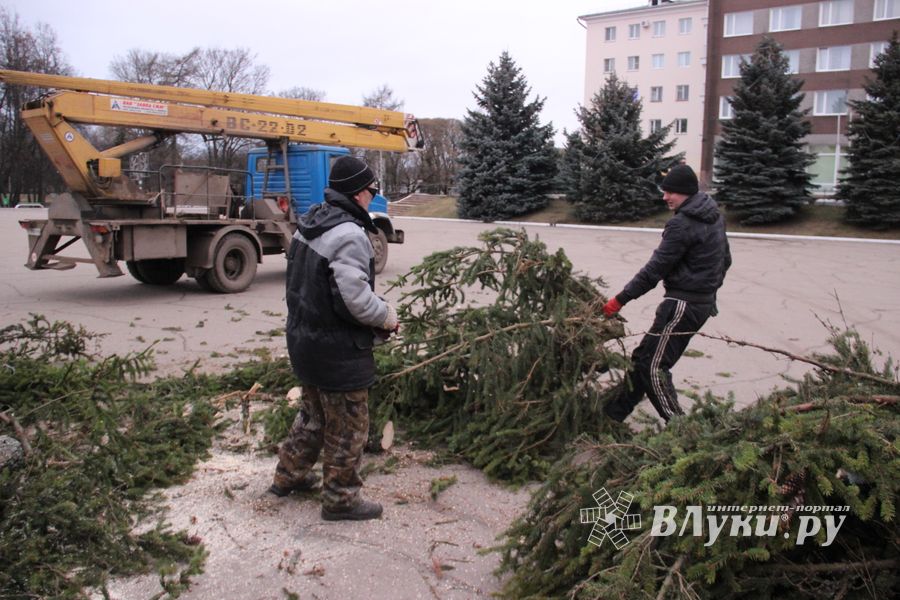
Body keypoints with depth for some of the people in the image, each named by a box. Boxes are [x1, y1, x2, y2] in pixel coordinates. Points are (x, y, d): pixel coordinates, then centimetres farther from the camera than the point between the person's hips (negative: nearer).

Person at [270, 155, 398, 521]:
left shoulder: (310, 224, 7)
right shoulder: (349, 234, -23)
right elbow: (357, 298, -27)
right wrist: (387, 317, -9)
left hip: (303, 338, 9)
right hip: (337, 350, -9)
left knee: (314, 414, 26)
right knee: (347, 427, 6)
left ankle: (289, 476, 40)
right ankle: (340, 499, 19)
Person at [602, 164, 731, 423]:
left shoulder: (682, 224, -18)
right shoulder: (714, 216, 12)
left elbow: (655, 268, -19)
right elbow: (725, 259, 20)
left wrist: (620, 300, -13)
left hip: (684, 304, -10)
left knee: (653, 365, -5)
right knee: (643, 356, 14)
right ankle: (616, 411, 22)